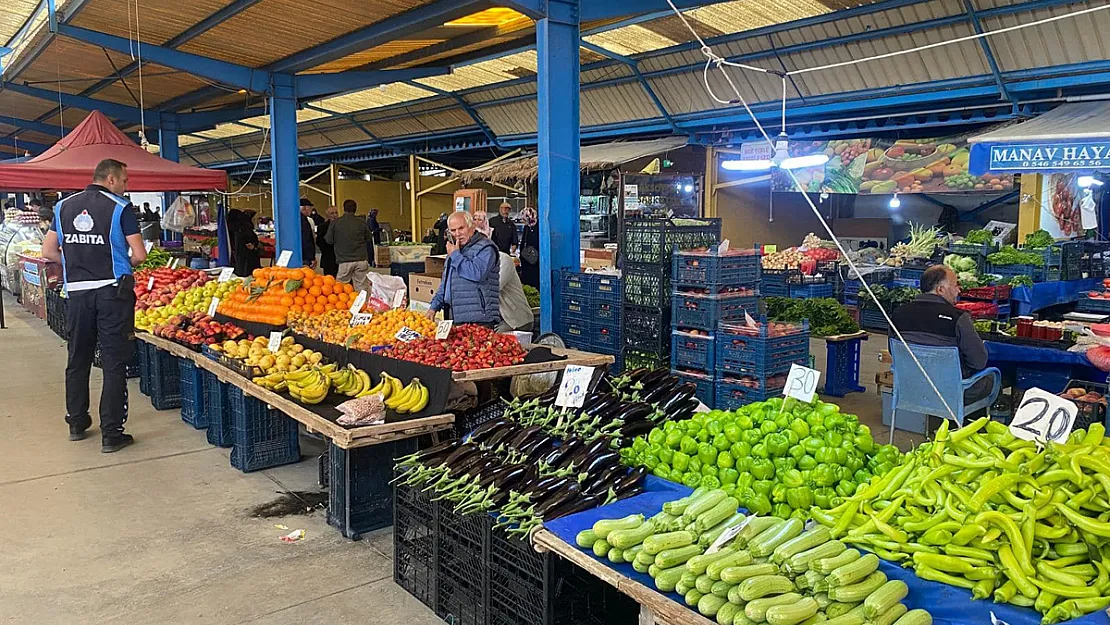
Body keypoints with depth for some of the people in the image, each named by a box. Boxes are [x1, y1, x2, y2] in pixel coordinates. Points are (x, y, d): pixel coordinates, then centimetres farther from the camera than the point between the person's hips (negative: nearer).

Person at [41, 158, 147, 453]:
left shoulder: (64, 206, 8)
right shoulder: (120, 208, -7)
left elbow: (48, 250, 10)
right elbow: (139, 254, -11)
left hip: (77, 292, 5)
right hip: (113, 291, -5)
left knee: (78, 359, 17)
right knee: (114, 362, -1)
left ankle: (77, 423, 29)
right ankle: (111, 434, 1)